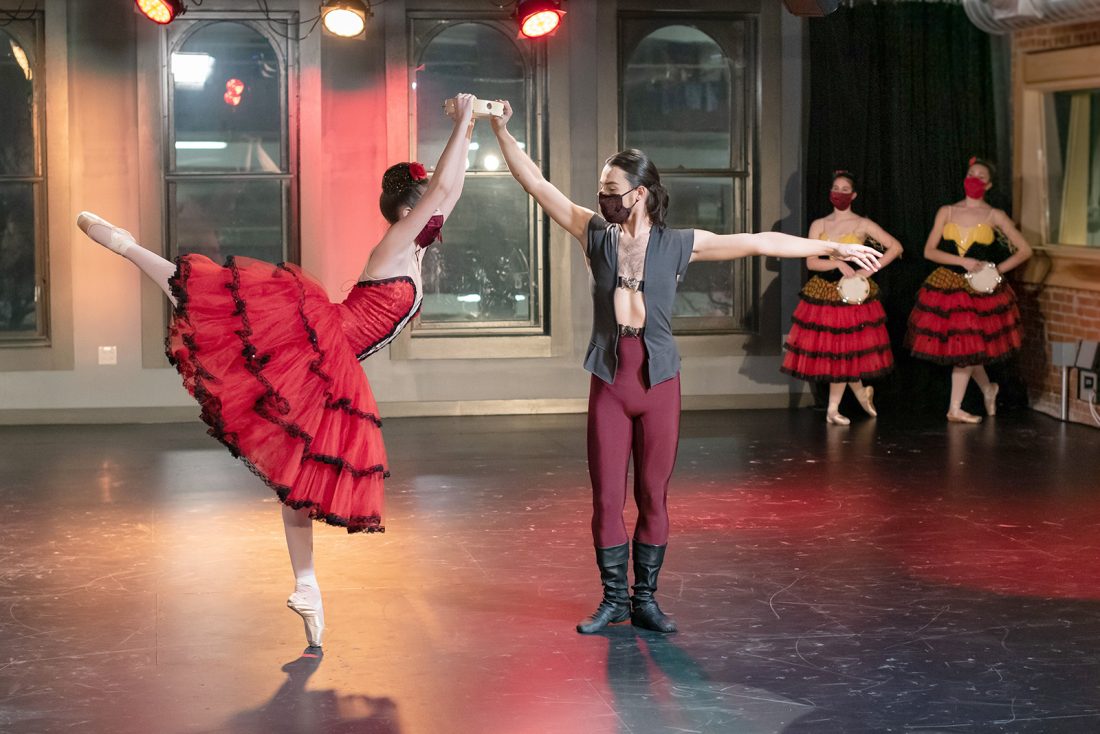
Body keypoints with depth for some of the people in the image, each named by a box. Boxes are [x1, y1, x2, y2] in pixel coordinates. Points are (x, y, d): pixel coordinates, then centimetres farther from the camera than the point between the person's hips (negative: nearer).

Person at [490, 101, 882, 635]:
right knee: (606, 496, 1)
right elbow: (536, 183, 4)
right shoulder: (595, 233, 3)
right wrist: (501, 131, -2)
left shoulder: (679, 244, 0)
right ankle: (613, 599, 14)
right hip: (609, 381, 1)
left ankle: (645, 600, 15)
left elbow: (758, 243, 0)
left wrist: (833, 248, 1)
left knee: (653, 496, 4)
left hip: (658, 379, -1)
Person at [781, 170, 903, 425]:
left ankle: (833, 409, 8)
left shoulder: (863, 225, 1)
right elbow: (810, 262, -1)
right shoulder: (819, 225, 7)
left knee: (842, 350, -2)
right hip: (822, 292, 2)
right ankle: (862, 392, 25)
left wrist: (869, 270, -12)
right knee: (830, 350, 2)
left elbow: (895, 247, -3)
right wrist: (838, 263, -16)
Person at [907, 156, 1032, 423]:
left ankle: (955, 409, 5)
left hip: (979, 289, -2)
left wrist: (997, 270, -10)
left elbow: (1024, 250, 2)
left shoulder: (995, 216, 2)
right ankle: (988, 389, 33)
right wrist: (963, 262, -13)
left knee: (967, 347, -3)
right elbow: (929, 251, -1)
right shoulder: (947, 212, 6)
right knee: (966, 349, 6)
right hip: (946, 285, 2)